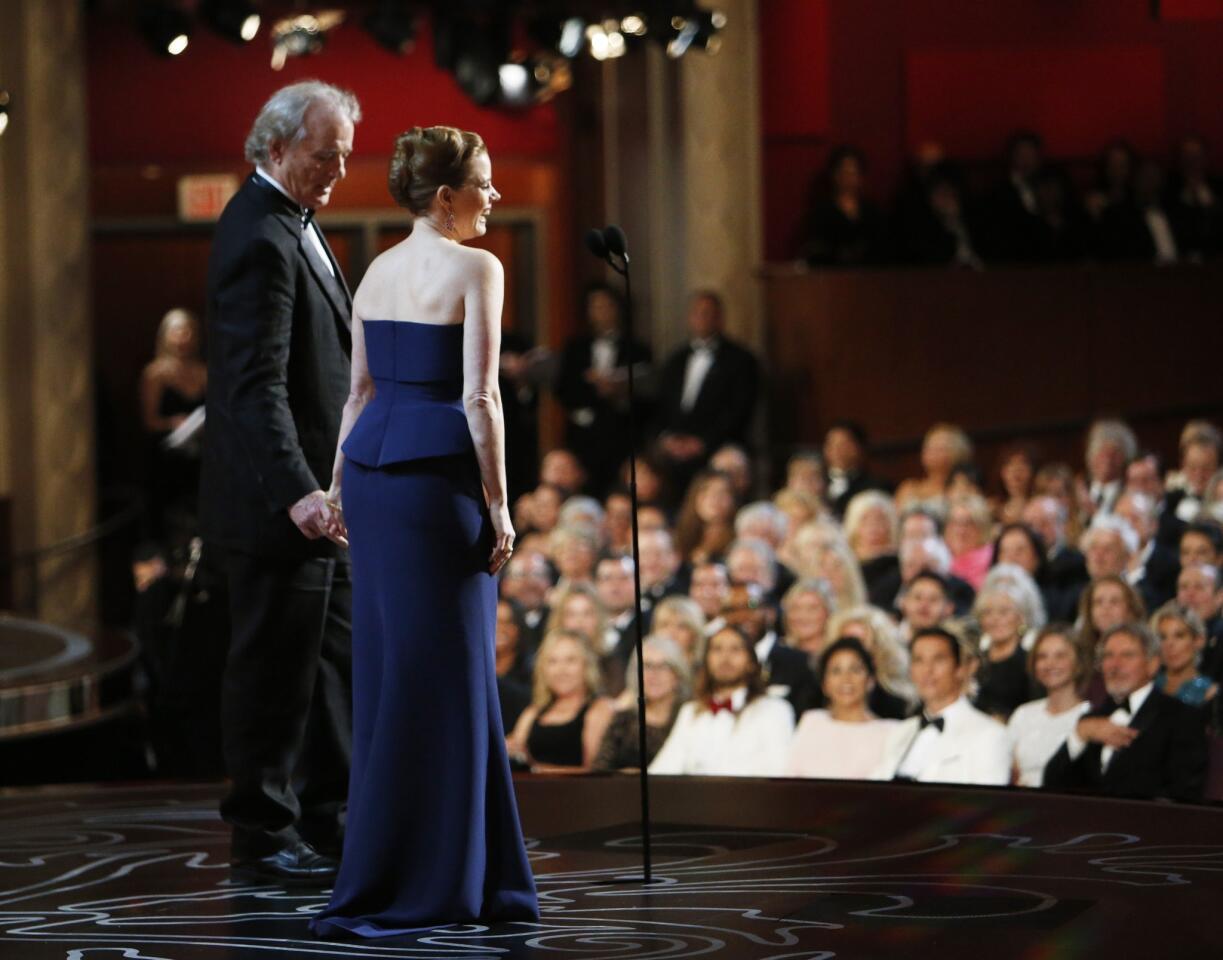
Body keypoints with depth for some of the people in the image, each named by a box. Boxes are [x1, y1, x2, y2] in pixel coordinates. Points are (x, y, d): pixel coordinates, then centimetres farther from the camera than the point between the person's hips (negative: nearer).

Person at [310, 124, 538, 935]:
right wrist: (499, 503, -11)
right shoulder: (475, 269, -10)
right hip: (440, 474, -8)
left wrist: (340, 485, 20)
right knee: (436, 677, -3)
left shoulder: (379, 271, 12)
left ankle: (463, 874, 20)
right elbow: (478, 396, -15)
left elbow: (361, 389, 14)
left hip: (374, 472, 8)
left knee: (393, 666, 12)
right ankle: (384, 893, -4)